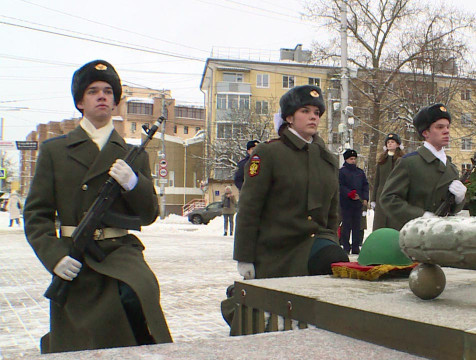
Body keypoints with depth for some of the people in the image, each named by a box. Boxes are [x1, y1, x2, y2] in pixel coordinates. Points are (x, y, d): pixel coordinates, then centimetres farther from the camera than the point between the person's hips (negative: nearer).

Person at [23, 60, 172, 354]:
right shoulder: (54, 151, 9)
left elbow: (149, 215, 8)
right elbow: (36, 213, 5)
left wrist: (133, 183, -12)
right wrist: (54, 255, -12)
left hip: (121, 253, 0)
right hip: (72, 263, 0)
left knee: (136, 295, -32)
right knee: (73, 349, 4)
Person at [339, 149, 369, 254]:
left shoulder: (360, 172, 15)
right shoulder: (342, 171, 0)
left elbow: (365, 185, 16)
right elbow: (341, 186, -7)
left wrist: (365, 198, 4)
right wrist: (350, 194, -19)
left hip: (359, 203, 5)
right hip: (346, 203, -5)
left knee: (357, 226, 6)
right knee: (346, 225, -3)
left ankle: (356, 247, 12)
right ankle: (345, 247, 3)